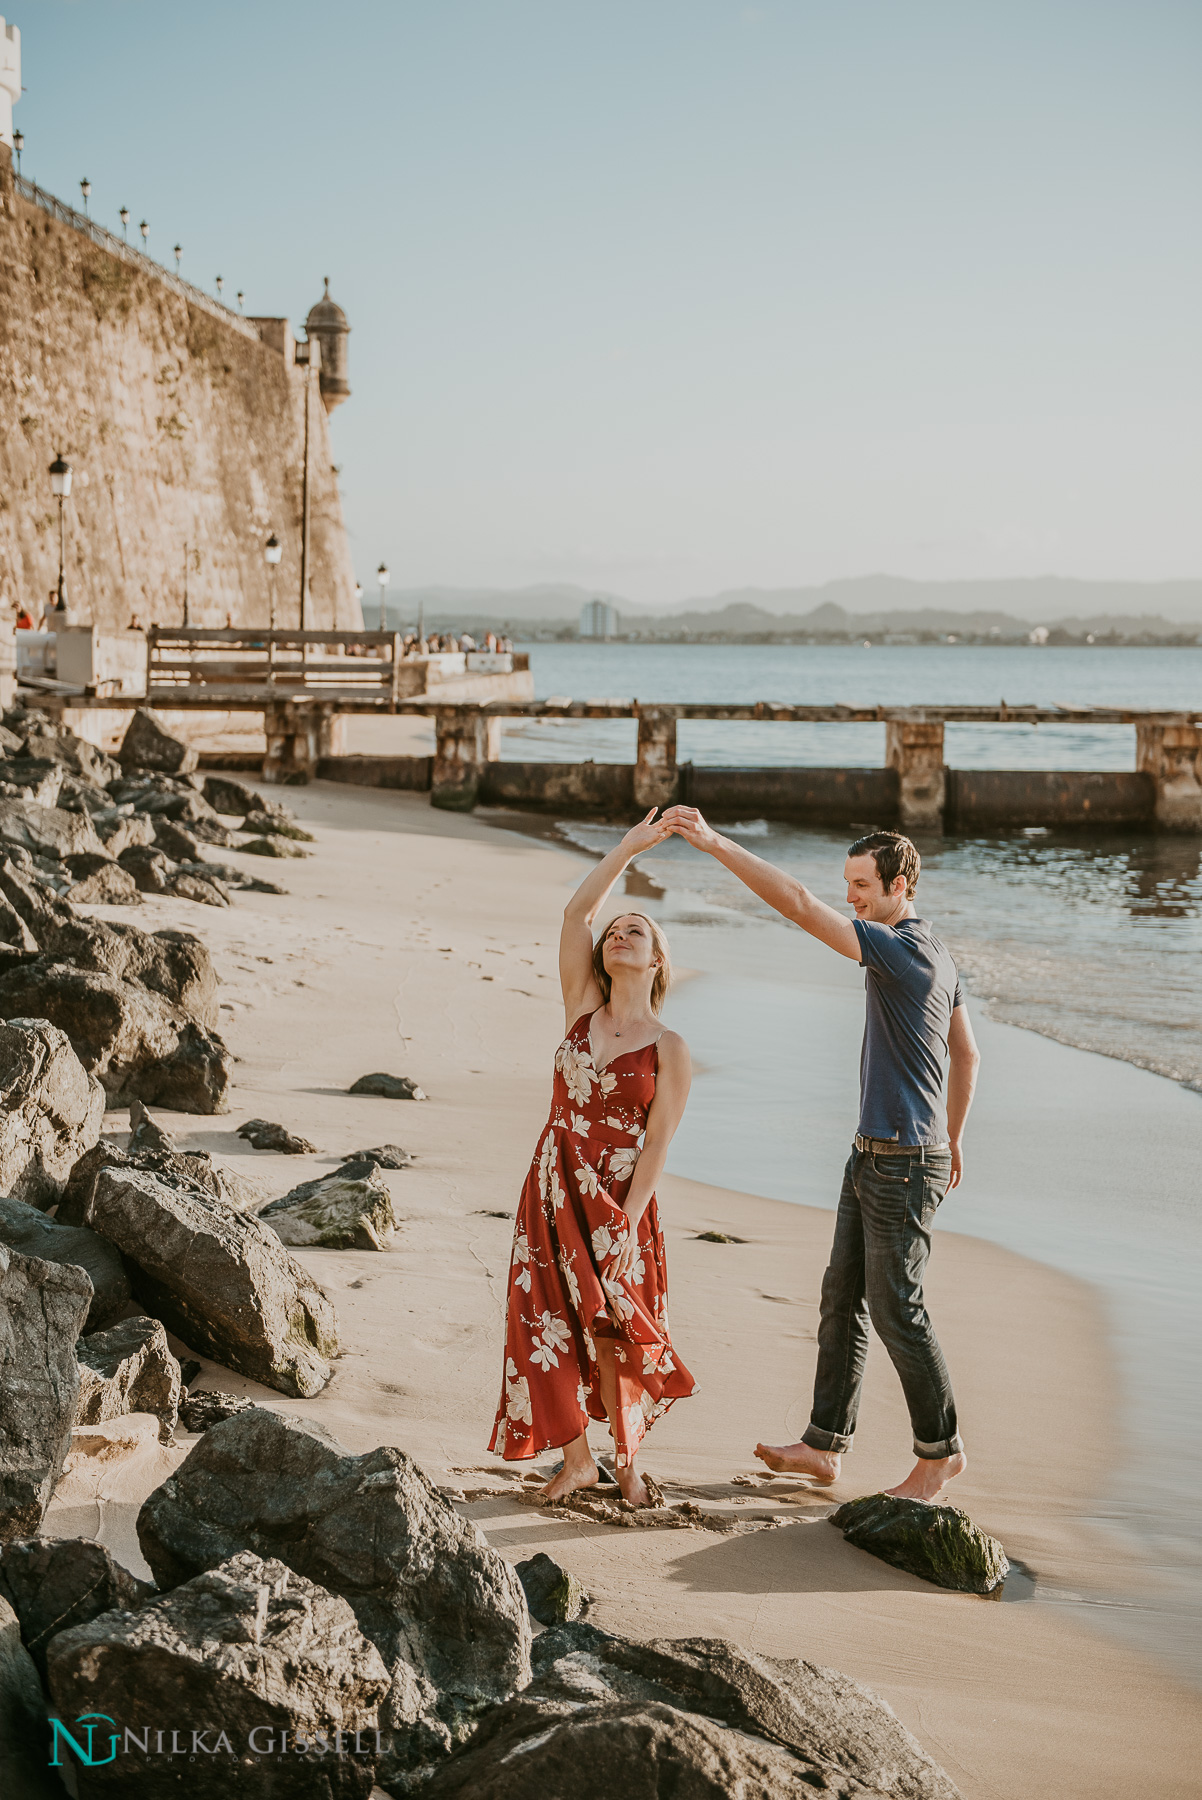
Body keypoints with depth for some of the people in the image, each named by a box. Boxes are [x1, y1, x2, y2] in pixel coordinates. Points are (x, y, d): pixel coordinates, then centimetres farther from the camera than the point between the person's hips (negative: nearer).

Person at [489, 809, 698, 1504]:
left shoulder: (670, 1051, -6)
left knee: (613, 1332, 4)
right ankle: (577, 1457, 19)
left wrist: (627, 1225, -15)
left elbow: (656, 1145, -9)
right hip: (552, 1190, 4)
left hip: (618, 1203, -4)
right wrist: (628, 849, -4)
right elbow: (576, 913, -2)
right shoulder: (583, 1010, 4)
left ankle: (627, 1457, 24)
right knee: (550, 1325, 5)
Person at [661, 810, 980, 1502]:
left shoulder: (903, 950, -20)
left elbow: (799, 905, -29)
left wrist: (715, 842, -28)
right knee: (842, 1298, 11)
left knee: (897, 1308, 0)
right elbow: (967, 1055, 21)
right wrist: (953, 1137, 31)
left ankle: (941, 1449, 15)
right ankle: (824, 1446, 17)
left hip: (907, 1166, -10)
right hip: (873, 1159, 10)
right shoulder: (938, 955, 11)